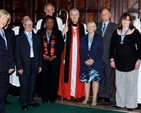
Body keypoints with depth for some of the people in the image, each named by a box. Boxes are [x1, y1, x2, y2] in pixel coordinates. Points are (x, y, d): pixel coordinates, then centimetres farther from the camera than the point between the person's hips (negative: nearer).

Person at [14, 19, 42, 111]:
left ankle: (31, 100, 25)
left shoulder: (37, 37, 11)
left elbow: (39, 51, 10)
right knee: (24, 85, 5)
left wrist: (40, 65, 6)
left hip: (34, 64, 4)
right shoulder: (19, 37, -1)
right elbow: (17, 53, -5)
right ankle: (24, 103, 18)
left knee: (32, 84, 11)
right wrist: (19, 67, -11)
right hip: (24, 65, -3)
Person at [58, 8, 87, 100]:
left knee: (78, 72, 4)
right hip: (69, 54, 0)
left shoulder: (84, 26, 5)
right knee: (69, 72, 2)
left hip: (79, 53, 0)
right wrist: (63, 33, -17)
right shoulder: (65, 26, 4)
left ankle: (78, 93, 11)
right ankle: (68, 93, 9)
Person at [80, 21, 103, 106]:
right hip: (85, 63, 3)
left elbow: (101, 51, -3)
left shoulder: (99, 38, 3)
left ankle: (94, 99, 5)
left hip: (96, 63, -3)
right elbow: (81, 51, 6)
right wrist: (85, 60, -8)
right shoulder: (83, 38, 11)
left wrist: (93, 60, -13)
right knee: (86, 80, 6)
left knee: (95, 80, -1)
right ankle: (86, 98, 15)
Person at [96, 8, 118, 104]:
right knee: (100, 77, 10)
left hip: (109, 56, -3)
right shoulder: (97, 26, 12)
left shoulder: (114, 26, 1)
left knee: (109, 78, 3)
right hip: (98, 56, 3)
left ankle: (107, 96, 13)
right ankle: (101, 95, 20)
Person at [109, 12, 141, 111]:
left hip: (131, 62, -3)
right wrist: (112, 59, 4)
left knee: (131, 83, 3)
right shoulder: (116, 32, 7)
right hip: (119, 62, 3)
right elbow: (112, 46, 10)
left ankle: (131, 104, 14)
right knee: (120, 83, 8)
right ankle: (121, 103, 20)